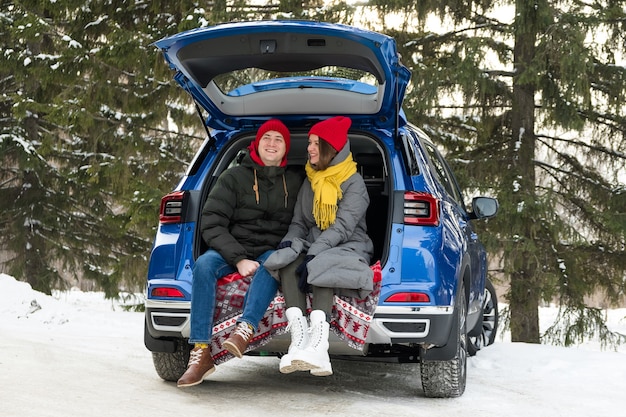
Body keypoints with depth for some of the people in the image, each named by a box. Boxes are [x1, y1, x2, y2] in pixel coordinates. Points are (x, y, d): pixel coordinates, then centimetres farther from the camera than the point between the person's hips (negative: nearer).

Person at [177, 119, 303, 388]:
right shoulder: (234, 177, 6)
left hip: (272, 252, 0)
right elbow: (212, 223, -3)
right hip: (233, 250, 0)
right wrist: (239, 259, -16)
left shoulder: (295, 183, 12)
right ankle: (201, 351, -37)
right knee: (204, 264, -31)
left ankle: (246, 327, -53)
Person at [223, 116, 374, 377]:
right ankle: (299, 339, -44)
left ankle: (318, 344, -56)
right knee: (288, 262, -29)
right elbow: (299, 222, 14)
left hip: (347, 248, -5)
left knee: (322, 267, -38)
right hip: (314, 248, 5)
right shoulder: (310, 181, 18)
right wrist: (290, 241, -10)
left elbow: (343, 226, -15)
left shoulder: (353, 182, -3)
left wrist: (313, 254, -28)